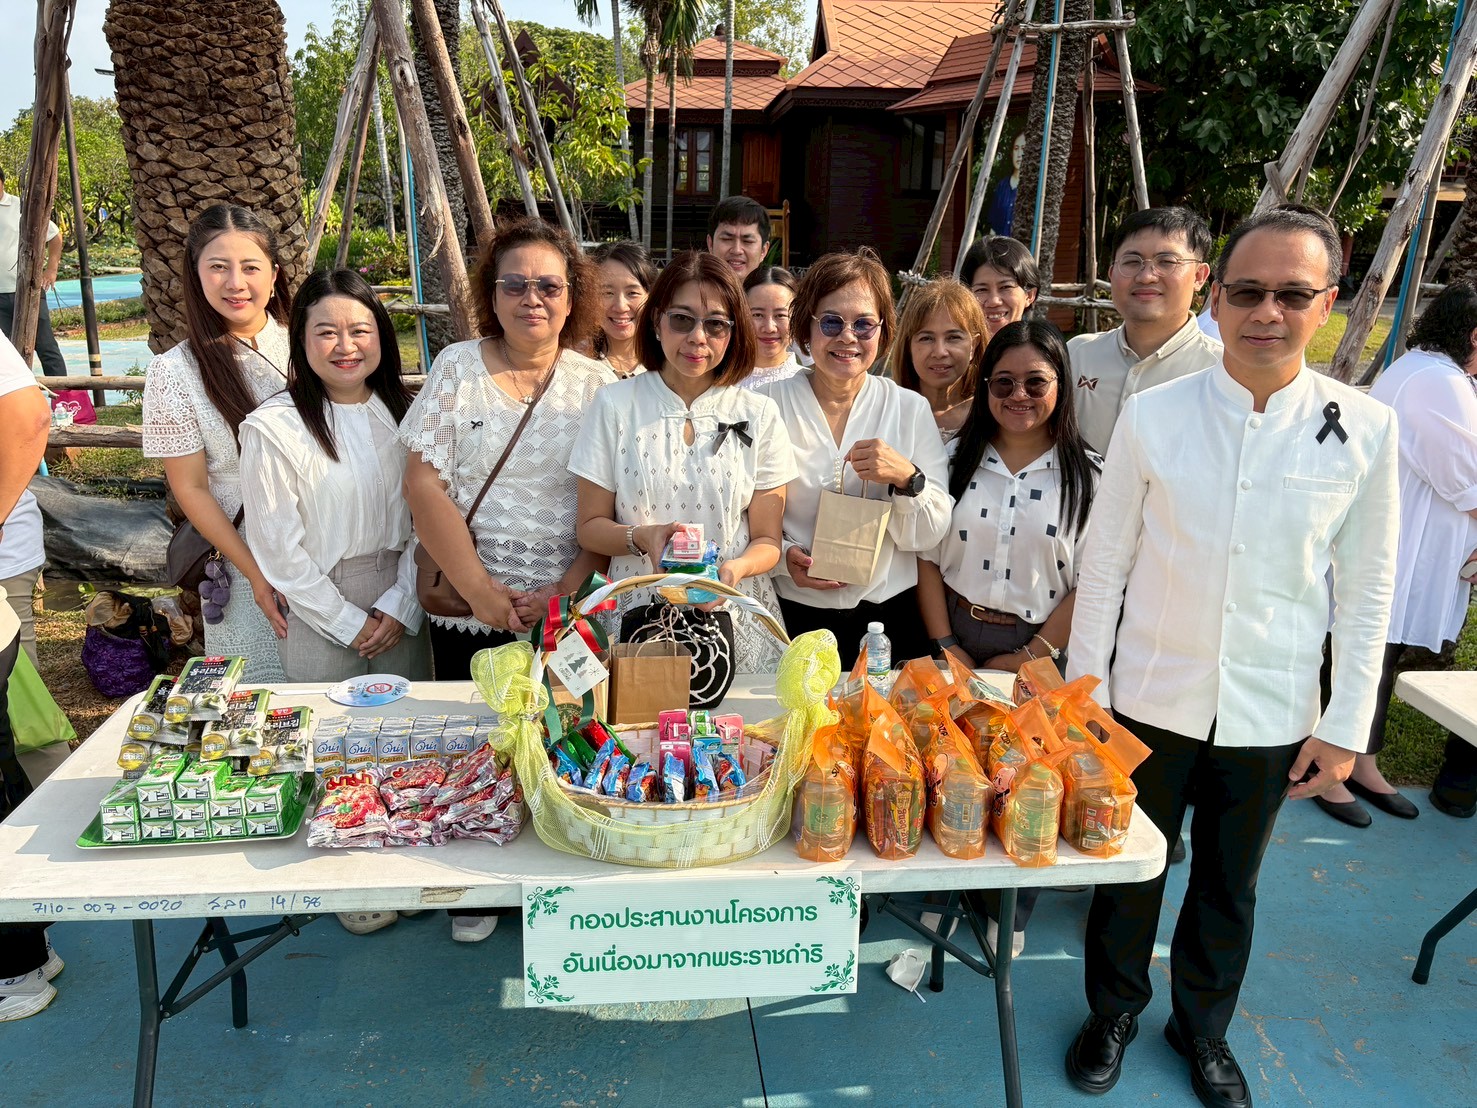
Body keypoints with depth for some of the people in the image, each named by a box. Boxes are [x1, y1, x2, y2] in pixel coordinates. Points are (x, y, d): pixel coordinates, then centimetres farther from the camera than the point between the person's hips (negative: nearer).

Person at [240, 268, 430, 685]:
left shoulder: (401, 412, 2)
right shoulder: (272, 428, -12)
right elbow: (277, 549, -11)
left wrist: (402, 604, -9)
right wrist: (350, 622, -10)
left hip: (403, 616, 4)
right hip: (319, 623, -3)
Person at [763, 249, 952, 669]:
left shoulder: (911, 409, 2)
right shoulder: (772, 404, -2)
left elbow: (930, 535, -2)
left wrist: (907, 477, -19)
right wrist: (783, 556, -18)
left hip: (888, 617, 1)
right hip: (793, 615, -1)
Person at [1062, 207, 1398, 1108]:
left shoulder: (1364, 429, -6)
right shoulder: (1153, 416, -9)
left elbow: (1368, 592, 0)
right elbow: (1104, 561, -4)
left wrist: (1346, 727, 0)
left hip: (1272, 714, 1)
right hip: (1150, 698, -1)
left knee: (1230, 883, 20)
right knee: (1130, 869, 16)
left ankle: (1203, 1026, 45)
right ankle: (1115, 1011, 41)